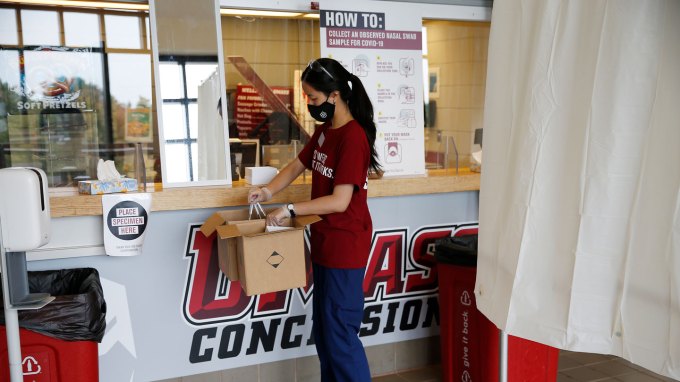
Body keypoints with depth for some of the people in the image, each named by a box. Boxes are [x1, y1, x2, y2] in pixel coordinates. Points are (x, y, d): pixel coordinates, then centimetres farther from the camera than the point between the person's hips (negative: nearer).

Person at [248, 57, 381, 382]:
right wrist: (268, 191, 4)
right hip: (324, 242, 9)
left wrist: (290, 209, -19)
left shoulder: (353, 137, -19)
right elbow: (298, 164, 20)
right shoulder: (324, 131, 10)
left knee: (340, 332, -2)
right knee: (322, 330, 18)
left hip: (345, 246, -9)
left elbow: (340, 201, -23)